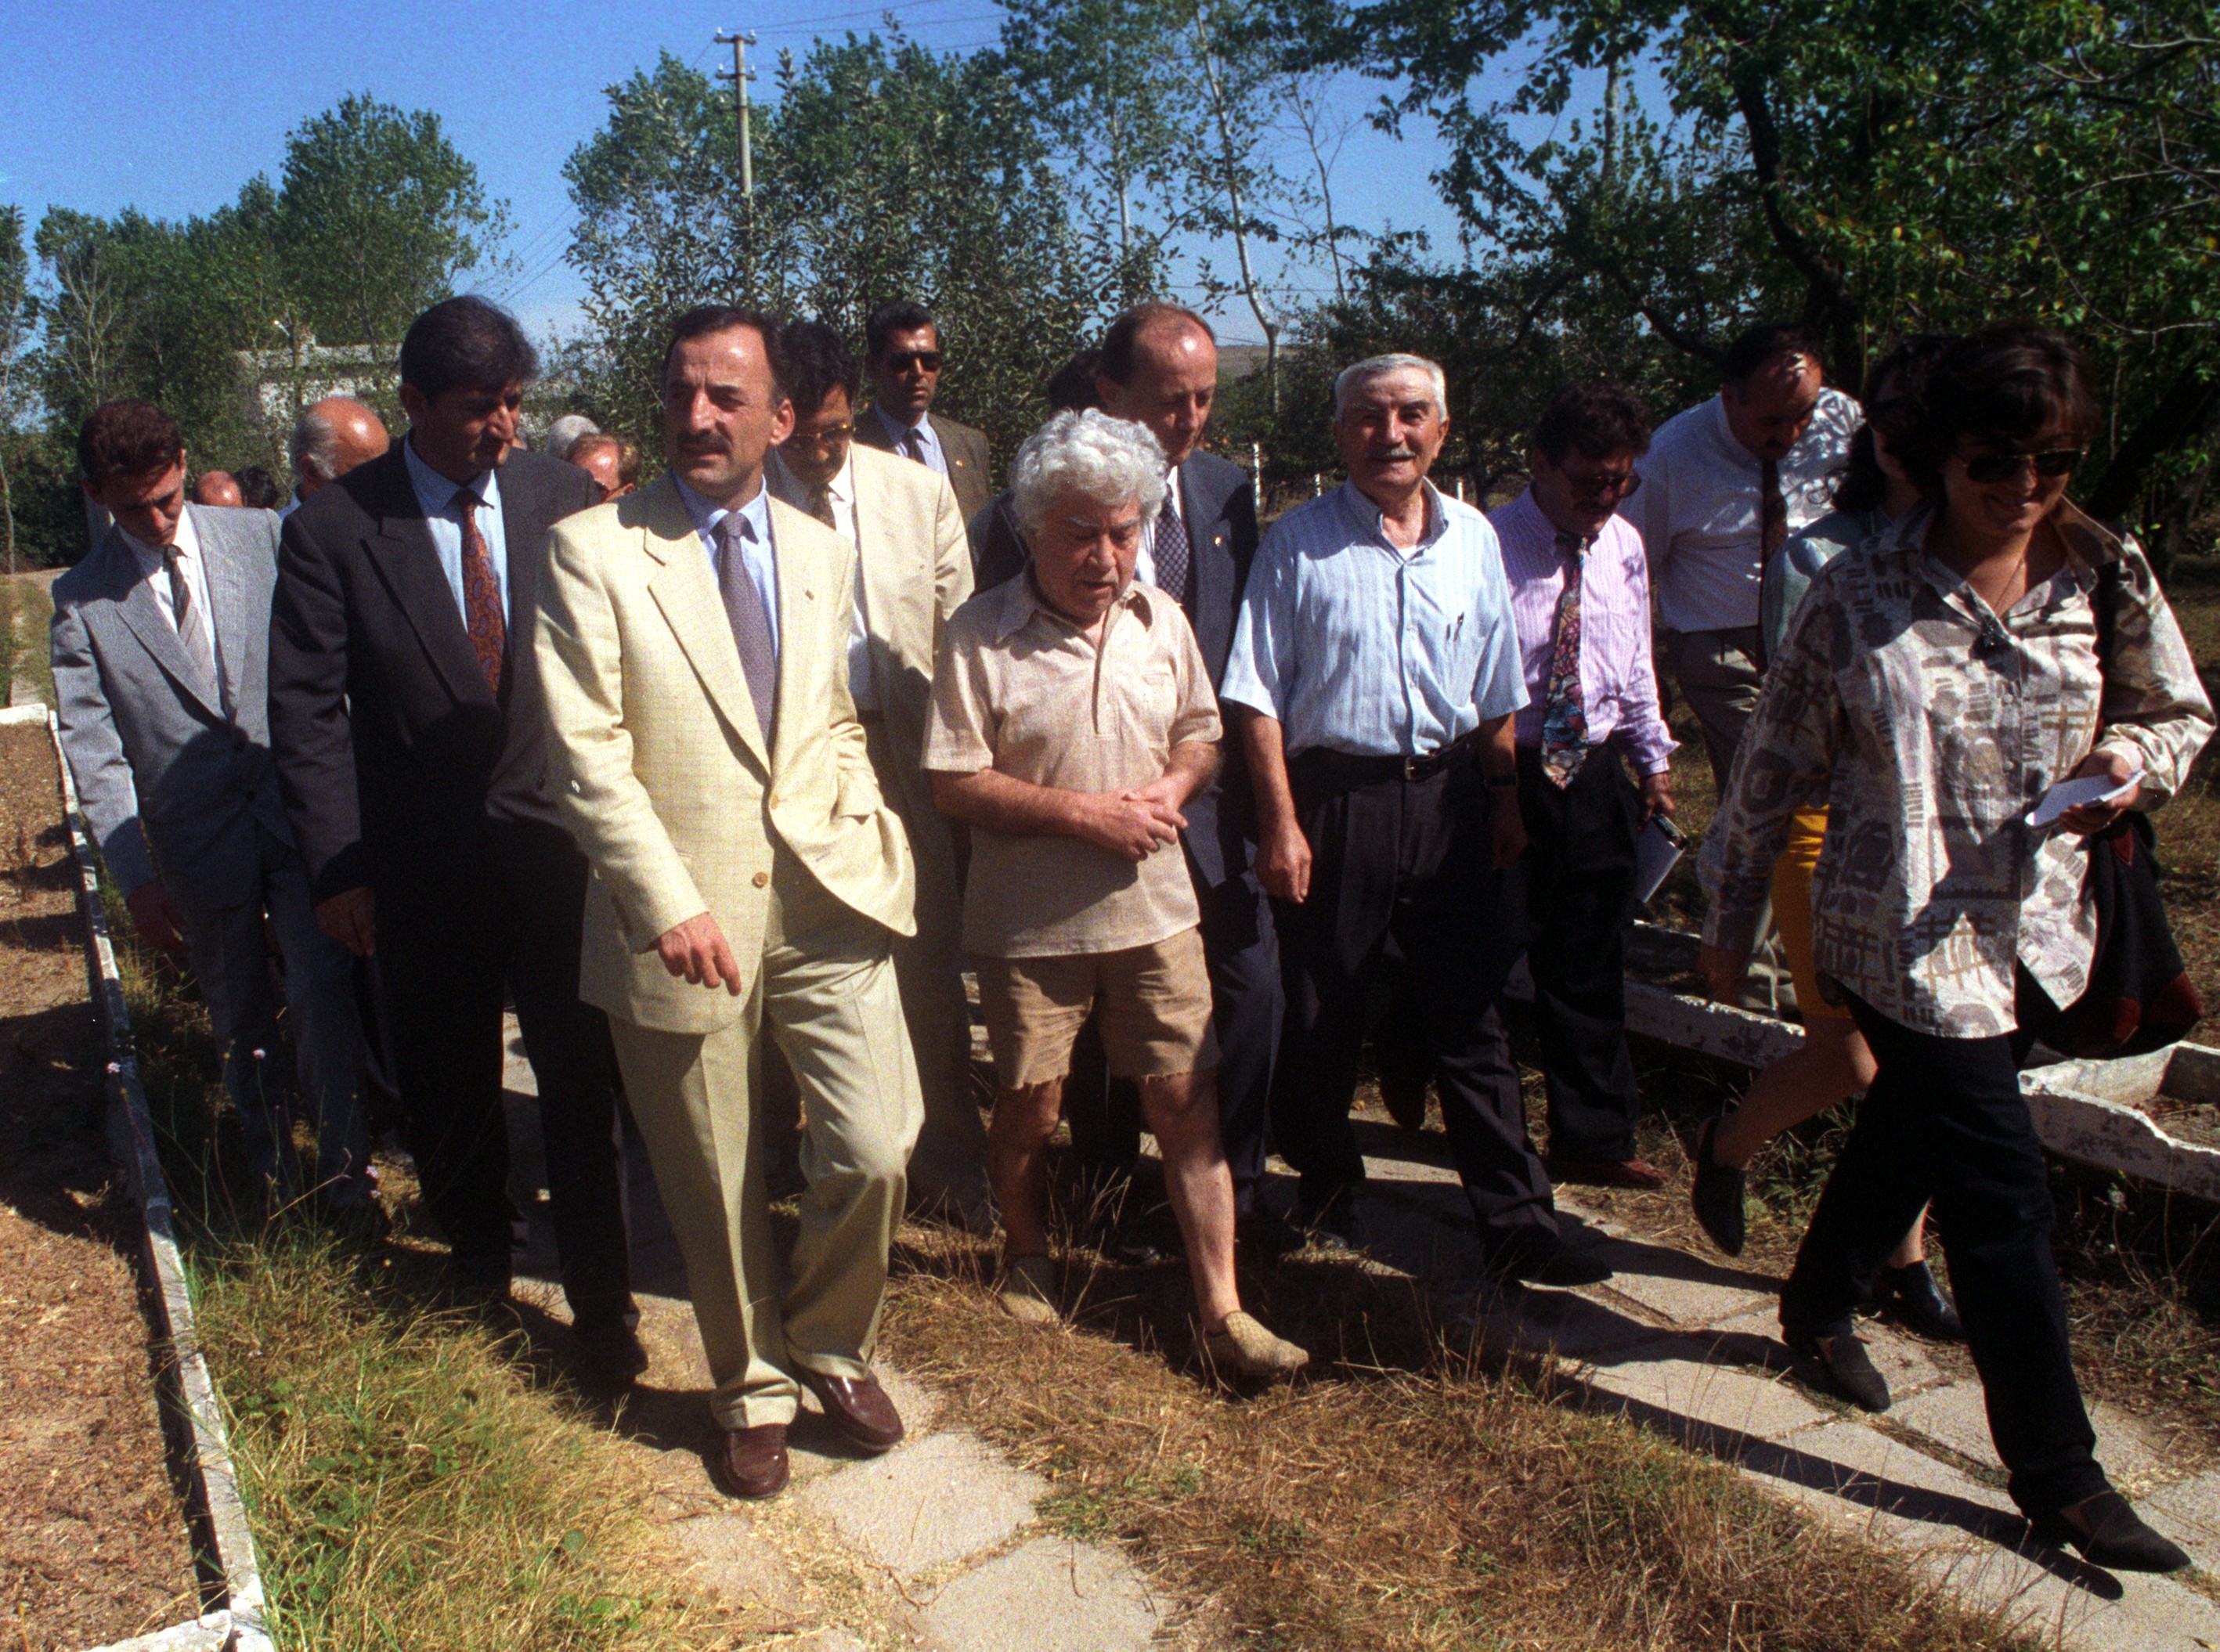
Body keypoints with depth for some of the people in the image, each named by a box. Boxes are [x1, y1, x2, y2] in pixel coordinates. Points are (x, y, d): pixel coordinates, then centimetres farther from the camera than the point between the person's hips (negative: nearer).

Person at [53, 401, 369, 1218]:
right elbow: (93, 749, -4)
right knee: (240, 1015, 14)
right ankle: (268, 1151, 35)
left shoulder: (260, 537, 0)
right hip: (198, 836, 1)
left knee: (324, 988, -7)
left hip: (296, 807, 0)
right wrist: (136, 875, -10)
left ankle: (343, 1167, 10)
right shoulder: (83, 598, -1)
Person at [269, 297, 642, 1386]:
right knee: (449, 1091, 14)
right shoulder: (331, 528, -5)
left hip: (557, 837, 0)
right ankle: (479, 1280, 38)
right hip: (422, 865, 0)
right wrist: (336, 865, -9)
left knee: (583, 1081, 4)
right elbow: (307, 711, -4)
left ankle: (602, 1302, 21)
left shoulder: (561, 497, 0)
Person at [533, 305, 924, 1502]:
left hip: (826, 898, 3)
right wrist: (669, 903, -17)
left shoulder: (824, 552, 12)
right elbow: (589, 755, -9)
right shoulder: (591, 550, -4)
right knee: (715, 1191, 10)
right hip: (682, 919, -3)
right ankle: (751, 1390, 36)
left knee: (874, 1152, -4)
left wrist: (870, 823, 2)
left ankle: (831, 1348, 27)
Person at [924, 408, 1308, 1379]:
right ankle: (1027, 1257, 39)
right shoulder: (982, 635, -11)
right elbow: (953, 783, -13)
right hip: (1030, 921, -3)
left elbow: (1200, 734, 14)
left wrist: (1173, 788, -8)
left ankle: (1222, 1311, 13)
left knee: (1187, 1104, 3)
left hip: (1153, 906, 3)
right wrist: (1081, 813, -19)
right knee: (1030, 1106, 13)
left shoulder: (1160, 620, 4)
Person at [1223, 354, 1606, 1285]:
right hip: (1333, 798, -3)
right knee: (1322, 1019, 9)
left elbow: (1497, 693, 15)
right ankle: (1326, 1192, 30)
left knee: (1470, 1017, 7)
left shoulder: (1473, 539, 8)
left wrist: (1505, 798, 10)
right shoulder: (1299, 542, -4)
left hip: (1448, 799, 3)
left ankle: (1516, 1225, 14)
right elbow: (1259, 698, -6)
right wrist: (1280, 824, -11)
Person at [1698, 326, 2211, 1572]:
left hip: (2034, 932, 5)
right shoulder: (1862, 597, -9)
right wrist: (1731, 921, 2)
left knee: (1911, 1130, 22)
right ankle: (2059, 1474, 13)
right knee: (2004, 1199, -2)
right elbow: (1777, 770, -3)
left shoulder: (2108, 579, 1)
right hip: (1904, 939, -4)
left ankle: (1820, 1305, 48)